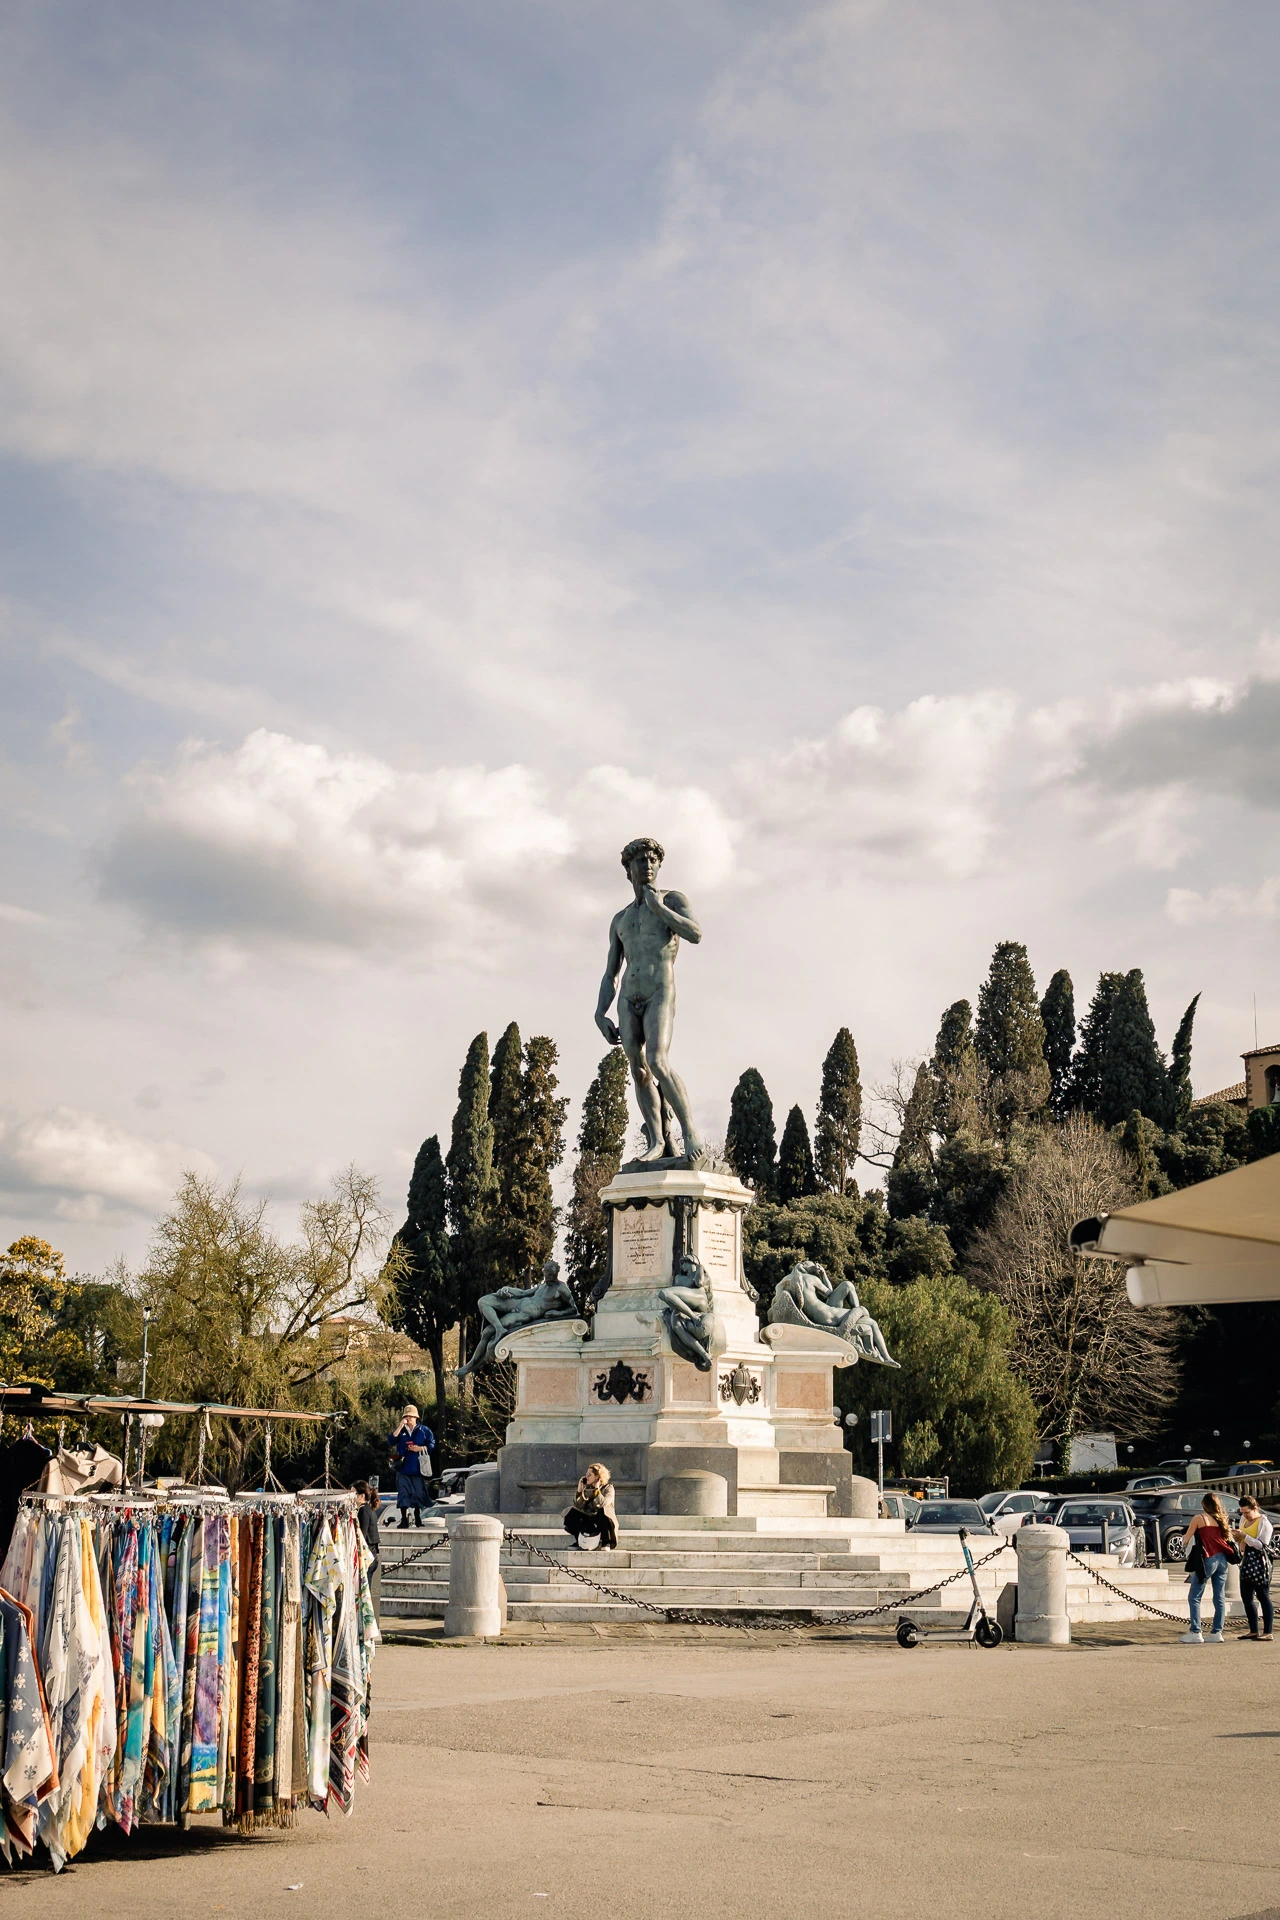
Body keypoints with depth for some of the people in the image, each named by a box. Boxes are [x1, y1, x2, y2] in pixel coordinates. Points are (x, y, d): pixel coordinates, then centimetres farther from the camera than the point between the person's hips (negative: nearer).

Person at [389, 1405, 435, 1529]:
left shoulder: (424, 1430, 7)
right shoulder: (401, 1430, 11)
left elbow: (431, 1444, 4)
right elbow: (392, 1441, -5)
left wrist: (420, 1448, -12)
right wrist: (400, 1427, -12)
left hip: (418, 1468, -1)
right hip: (403, 1468, 1)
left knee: (418, 1493, 4)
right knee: (403, 1493, -5)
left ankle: (418, 1517, 17)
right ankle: (404, 1518, -2)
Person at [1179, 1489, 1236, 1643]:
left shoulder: (1199, 1518, -4)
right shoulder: (1221, 1520, 10)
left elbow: (1185, 1540, -2)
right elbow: (1227, 1538, 12)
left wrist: (1185, 1540, 20)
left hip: (1207, 1560, -6)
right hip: (1222, 1560, 6)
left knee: (1194, 1597, 0)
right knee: (1220, 1598, 10)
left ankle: (1195, 1632, -7)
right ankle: (1217, 1632, 9)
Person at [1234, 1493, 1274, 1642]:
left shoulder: (1264, 1522, -9)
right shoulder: (1243, 1519, 15)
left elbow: (1262, 1545, -18)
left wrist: (1245, 1536, -22)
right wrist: (1238, 1539, 4)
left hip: (1259, 1563, -9)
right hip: (1246, 1562, 9)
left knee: (1263, 1597, -5)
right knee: (1246, 1597, 10)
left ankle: (1267, 1632, -3)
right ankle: (1253, 1631, 17)